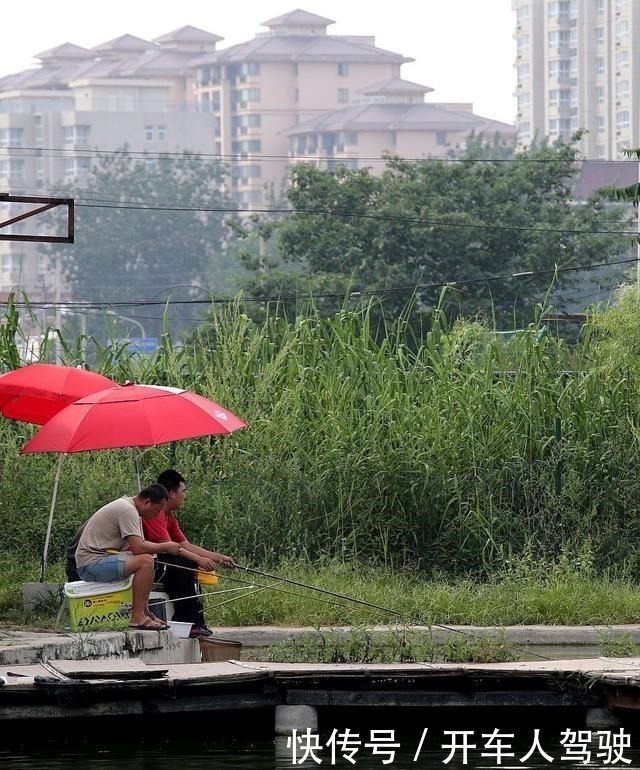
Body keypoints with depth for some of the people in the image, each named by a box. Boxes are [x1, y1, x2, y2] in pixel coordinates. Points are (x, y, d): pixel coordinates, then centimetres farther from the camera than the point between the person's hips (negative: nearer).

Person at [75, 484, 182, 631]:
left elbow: (138, 545, 16)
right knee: (146, 561, -25)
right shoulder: (128, 511, -16)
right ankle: (138, 617, -22)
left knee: (147, 560, 20)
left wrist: (167, 547, 2)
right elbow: (138, 548, -24)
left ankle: (143, 612, 18)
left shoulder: (128, 507, 16)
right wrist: (165, 547, -11)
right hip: (90, 563, -11)